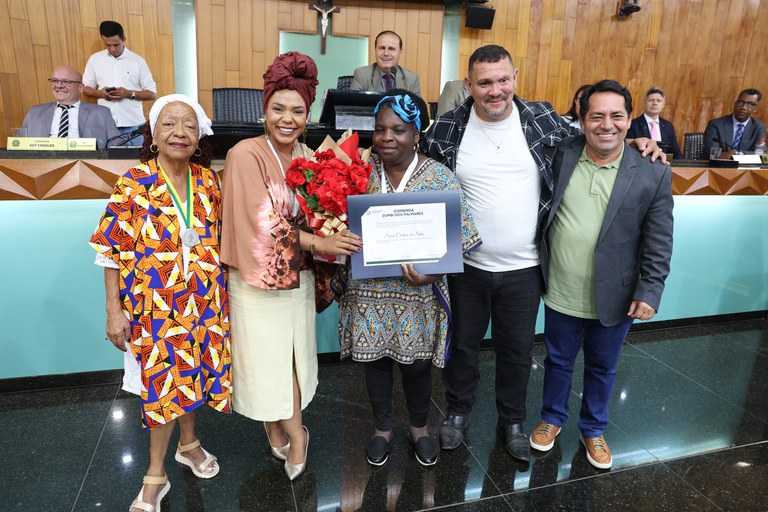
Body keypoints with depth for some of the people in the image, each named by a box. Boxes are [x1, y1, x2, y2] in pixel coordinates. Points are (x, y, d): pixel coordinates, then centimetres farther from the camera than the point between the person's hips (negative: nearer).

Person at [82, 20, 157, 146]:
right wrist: (99, 93, -7)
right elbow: (85, 88, 15)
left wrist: (129, 93, -13)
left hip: (132, 126, -2)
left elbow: (152, 93, 2)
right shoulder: (95, 59, 10)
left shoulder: (138, 61, 3)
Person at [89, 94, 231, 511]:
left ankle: (189, 441, 44)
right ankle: (155, 475, 28)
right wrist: (114, 312, -8)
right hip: (155, 307, -3)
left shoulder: (208, 181, -1)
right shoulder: (133, 185, -11)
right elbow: (113, 252, -7)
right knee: (162, 383, 7)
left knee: (193, 375, 17)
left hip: (204, 301, 3)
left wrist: (220, 293, 10)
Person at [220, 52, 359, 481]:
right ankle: (294, 434, 30)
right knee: (267, 357, 8)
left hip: (298, 276, 5)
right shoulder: (246, 155, -14)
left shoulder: (310, 158, 4)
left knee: (292, 356, 14)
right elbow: (263, 224, -20)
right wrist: (317, 243, -24)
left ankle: (280, 431, 35)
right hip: (258, 280, -4)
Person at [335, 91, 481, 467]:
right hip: (368, 292, 2)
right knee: (376, 360, 17)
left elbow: (457, 240, -7)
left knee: (417, 363, 14)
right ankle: (383, 428, 42)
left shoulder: (440, 178, -8)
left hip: (418, 295, -1)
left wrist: (433, 272, -22)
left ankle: (419, 427, 42)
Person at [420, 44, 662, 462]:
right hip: (466, 267, 0)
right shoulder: (446, 129, -6)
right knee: (463, 343, 17)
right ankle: (457, 412, 42)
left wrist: (631, 143, 2)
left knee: (517, 350, 16)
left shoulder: (543, 119, -3)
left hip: (523, 270, 1)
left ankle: (512, 421, 40)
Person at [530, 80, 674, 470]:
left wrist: (649, 292, -9)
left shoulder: (653, 174, -9)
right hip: (561, 295, 1)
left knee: (602, 368, 19)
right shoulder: (560, 155, -6)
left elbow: (658, 243, -5)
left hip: (615, 300, 0)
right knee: (558, 361, 20)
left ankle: (593, 429, 44)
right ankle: (552, 418, 44)